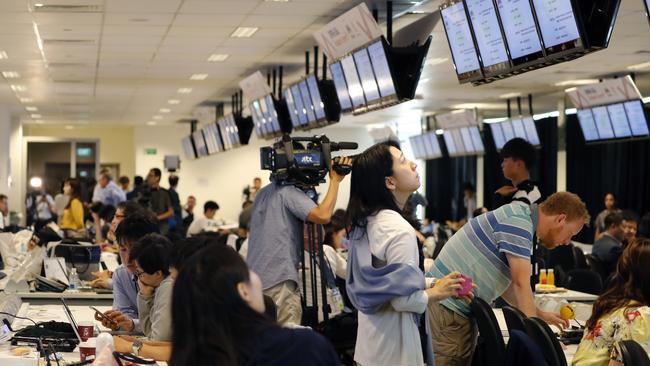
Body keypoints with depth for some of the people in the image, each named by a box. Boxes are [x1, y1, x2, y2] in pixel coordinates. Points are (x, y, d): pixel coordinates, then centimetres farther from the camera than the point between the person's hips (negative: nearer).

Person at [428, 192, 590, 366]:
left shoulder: (523, 218, 14)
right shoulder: (518, 221, -17)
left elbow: (504, 283, 21)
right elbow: (522, 284, -21)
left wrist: (539, 314, 17)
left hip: (462, 307, 10)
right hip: (447, 307, -10)